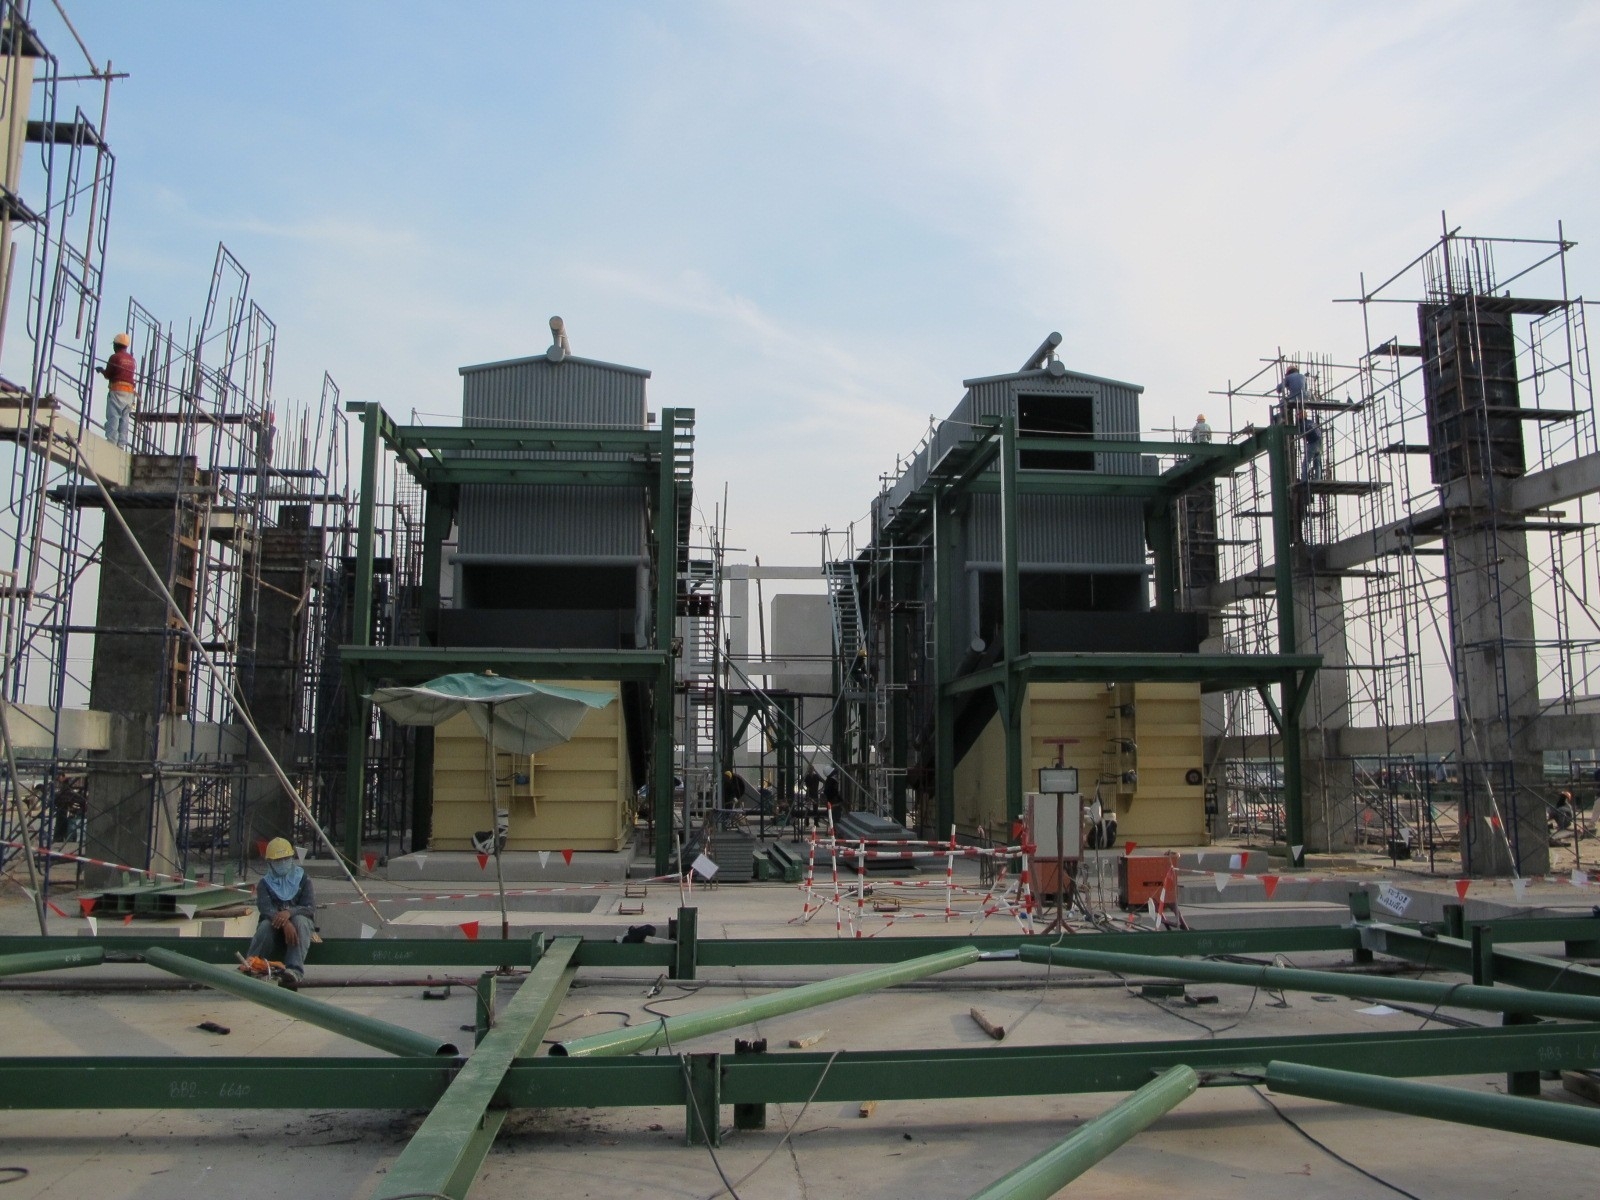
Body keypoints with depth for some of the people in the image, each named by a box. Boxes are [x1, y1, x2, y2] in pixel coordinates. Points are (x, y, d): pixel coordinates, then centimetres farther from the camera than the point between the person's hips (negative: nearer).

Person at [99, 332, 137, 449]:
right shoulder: (132, 359, 15)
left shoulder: (115, 357, -4)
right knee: (124, 419, 6)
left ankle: (111, 443, -15)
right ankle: (121, 445, 2)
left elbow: (108, 375, -2)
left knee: (113, 418, -8)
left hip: (117, 391, -6)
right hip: (130, 392, 6)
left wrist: (102, 370, 20)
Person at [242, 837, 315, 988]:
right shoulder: (264, 883, 8)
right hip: (276, 927, 0)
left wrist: (290, 912, -29)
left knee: (300, 920, -34)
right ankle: (251, 966, -42)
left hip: (298, 923, 0)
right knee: (265, 925, -33)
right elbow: (265, 909, -12)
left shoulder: (302, 880, 9)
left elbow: (310, 908, -6)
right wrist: (285, 923, -34)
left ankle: (294, 971, -48)